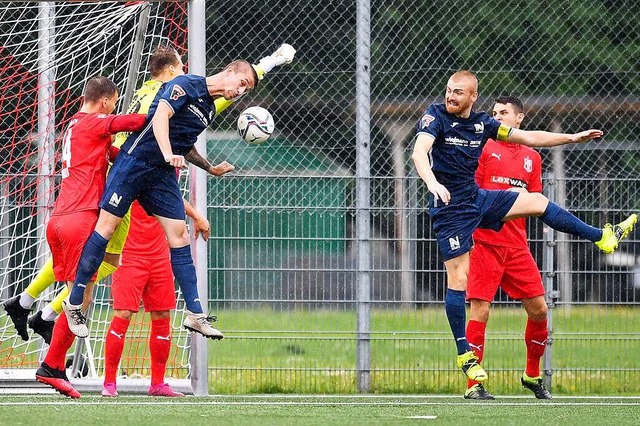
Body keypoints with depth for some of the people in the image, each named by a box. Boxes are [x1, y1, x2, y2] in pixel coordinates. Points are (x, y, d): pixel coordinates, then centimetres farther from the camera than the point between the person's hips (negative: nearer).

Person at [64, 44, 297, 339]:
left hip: (162, 175, 8)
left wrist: (209, 167, 29)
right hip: (135, 161, -8)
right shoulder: (186, 85, -10)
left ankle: (195, 314, -1)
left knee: (179, 235, 0)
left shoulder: (210, 111, 15)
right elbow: (161, 116, -25)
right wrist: (169, 154, -36)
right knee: (106, 228, -6)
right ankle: (74, 302, 2)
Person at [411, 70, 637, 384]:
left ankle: (603, 238, 25)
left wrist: (573, 138, 11)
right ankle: (464, 355, 2)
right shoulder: (435, 116, -13)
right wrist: (433, 183, -48)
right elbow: (419, 151, -30)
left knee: (536, 201, 11)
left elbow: (529, 138, 13)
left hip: (477, 198, 6)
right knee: (458, 279, -6)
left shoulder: (482, 123, 4)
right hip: (451, 208, -6)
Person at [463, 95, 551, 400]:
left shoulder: (532, 158, 15)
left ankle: (532, 375, 21)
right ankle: (473, 385, -5)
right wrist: (503, 198, -16)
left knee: (539, 309, 3)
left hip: (517, 246, 5)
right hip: (485, 242, -5)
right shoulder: (484, 148, 2)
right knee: (480, 310, -9)